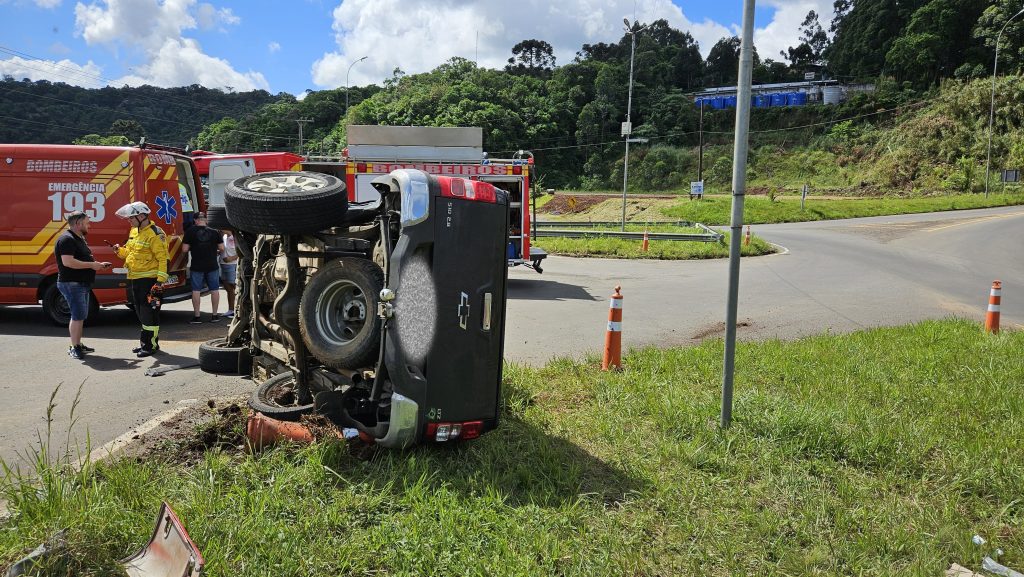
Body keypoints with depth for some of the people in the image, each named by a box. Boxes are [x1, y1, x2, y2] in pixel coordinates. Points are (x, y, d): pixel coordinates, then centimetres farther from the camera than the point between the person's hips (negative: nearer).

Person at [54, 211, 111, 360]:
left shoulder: (79, 239, 18)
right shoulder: (66, 239, -16)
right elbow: (68, 262, -26)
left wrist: (98, 264, 12)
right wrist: (91, 265, -22)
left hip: (82, 284, 11)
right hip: (72, 284, -11)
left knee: (80, 316, 15)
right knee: (78, 316, -9)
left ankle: (78, 344, 24)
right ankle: (74, 348, -3)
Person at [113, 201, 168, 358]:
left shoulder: (155, 234, -14)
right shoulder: (134, 232, 15)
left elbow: (162, 258, -18)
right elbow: (130, 252, 26)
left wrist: (160, 280, -23)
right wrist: (119, 250, 4)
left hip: (149, 279, -9)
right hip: (135, 279, 9)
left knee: (149, 312, -5)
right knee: (141, 312, 16)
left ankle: (151, 345, 3)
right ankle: (145, 342, 25)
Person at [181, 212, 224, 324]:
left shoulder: (190, 232, -6)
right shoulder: (214, 232, -3)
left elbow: (184, 249, -7)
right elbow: (221, 248, -1)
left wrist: (192, 248, 13)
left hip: (197, 266, -1)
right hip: (212, 266, 1)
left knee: (196, 290, 5)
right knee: (214, 289, 9)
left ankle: (197, 316, 6)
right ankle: (215, 315, 12)